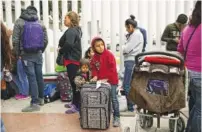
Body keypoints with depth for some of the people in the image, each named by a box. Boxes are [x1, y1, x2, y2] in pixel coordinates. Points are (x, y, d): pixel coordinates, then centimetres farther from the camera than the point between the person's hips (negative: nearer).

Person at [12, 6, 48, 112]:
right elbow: (45, 40, 4)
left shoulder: (19, 22, -3)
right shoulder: (41, 24, 6)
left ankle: (35, 103, -5)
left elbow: (15, 40, -7)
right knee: (39, 76, 13)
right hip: (38, 55, 4)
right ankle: (41, 98, 27)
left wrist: (17, 54, 3)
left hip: (26, 55, -4)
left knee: (32, 78, -5)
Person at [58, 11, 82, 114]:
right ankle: (74, 103, 27)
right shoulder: (76, 30, 16)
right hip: (74, 58, 11)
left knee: (74, 82, -8)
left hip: (71, 59, -11)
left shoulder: (71, 31, -16)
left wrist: (61, 50, -14)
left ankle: (76, 106, -3)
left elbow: (68, 44, -31)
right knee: (74, 82, 16)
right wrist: (62, 48, 3)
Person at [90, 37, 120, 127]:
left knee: (113, 98, -2)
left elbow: (112, 68, -18)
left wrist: (106, 78, -21)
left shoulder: (109, 54, -13)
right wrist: (95, 76, -11)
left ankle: (116, 117, 5)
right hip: (100, 81, 6)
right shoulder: (94, 57, 5)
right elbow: (94, 68, 7)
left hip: (111, 81, -5)